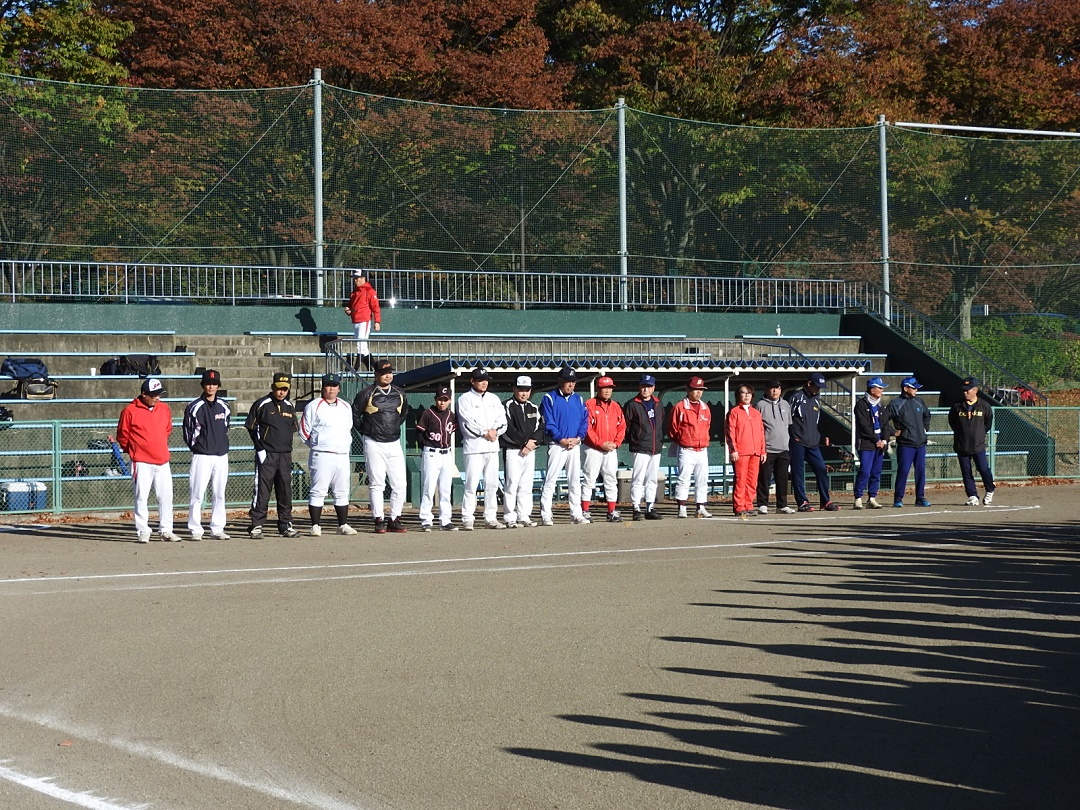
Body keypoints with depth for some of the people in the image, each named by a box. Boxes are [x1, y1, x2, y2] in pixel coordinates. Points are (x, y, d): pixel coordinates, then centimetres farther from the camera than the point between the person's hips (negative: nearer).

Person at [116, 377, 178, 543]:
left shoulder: (164, 409, 7)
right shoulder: (130, 411, -8)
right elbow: (122, 435, 1)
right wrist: (133, 450, 8)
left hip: (162, 461, 5)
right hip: (142, 462, -5)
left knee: (166, 496, 5)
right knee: (141, 497, -1)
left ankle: (165, 530, 13)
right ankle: (142, 531, 5)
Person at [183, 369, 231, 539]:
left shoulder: (223, 407, 10)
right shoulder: (194, 407, -4)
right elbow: (188, 431, 1)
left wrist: (221, 445, 13)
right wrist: (197, 447, 2)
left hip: (221, 455, 5)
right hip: (202, 456, -5)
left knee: (219, 494, 7)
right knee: (197, 493, -6)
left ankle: (217, 529, 13)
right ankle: (195, 530, -2)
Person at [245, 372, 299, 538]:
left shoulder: (290, 407, 13)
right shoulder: (262, 404, -4)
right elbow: (251, 427, -3)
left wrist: (287, 447, 10)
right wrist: (260, 448, -7)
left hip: (285, 456, 5)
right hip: (266, 454, -5)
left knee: (285, 491, 8)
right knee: (262, 489, -6)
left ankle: (285, 525, 15)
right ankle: (256, 526, -4)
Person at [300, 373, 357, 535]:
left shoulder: (346, 407, 16)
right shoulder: (313, 406, -2)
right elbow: (304, 432, 0)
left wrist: (347, 446, 12)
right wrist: (317, 445, 1)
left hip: (343, 455, 6)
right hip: (322, 455, -6)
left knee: (342, 492, 9)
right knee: (318, 491, -7)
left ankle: (343, 525, 14)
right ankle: (315, 526, -5)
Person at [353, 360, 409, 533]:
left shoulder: (399, 393, 8)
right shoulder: (367, 393, -5)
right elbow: (354, 414, 1)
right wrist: (365, 432, 3)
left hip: (394, 444, 4)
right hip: (374, 444, -4)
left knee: (399, 484, 0)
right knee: (376, 484, -3)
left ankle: (395, 519, 8)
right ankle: (379, 520, 1)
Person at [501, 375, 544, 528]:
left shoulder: (533, 408, 15)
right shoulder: (508, 406, -3)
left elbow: (541, 428, 8)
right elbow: (508, 429, -13)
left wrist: (532, 442, -9)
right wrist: (525, 441, -13)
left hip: (530, 451, 6)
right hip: (512, 450, -6)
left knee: (526, 485, 6)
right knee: (512, 484, -7)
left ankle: (524, 517, 10)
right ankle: (510, 518, -6)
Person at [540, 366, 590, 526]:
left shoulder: (578, 399, 13)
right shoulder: (550, 398, -2)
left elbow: (584, 421, 10)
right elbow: (548, 423, -8)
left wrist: (578, 438, -7)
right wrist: (561, 440, -15)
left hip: (575, 445, 5)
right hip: (557, 445, -5)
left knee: (575, 481, 8)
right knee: (550, 481, -8)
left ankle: (576, 514, 12)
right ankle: (546, 515, -8)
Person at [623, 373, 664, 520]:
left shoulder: (659, 404, 13)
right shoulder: (632, 405, -5)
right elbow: (625, 425, -3)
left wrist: (661, 441, 14)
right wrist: (633, 440, -2)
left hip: (656, 448, 6)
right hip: (640, 448, -6)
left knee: (652, 480, 10)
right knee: (638, 480, -7)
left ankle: (650, 509, 15)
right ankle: (637, 509, -5)